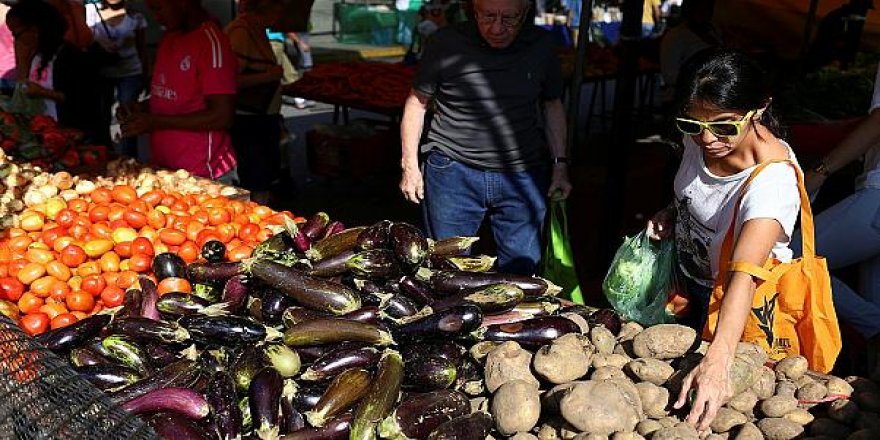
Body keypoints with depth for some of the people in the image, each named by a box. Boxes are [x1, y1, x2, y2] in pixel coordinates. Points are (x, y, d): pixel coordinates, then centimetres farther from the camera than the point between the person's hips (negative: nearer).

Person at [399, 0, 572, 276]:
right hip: (453, 172, -2)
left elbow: (552, 105, 12)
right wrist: (410, 166, 0)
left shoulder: (542, 46, 0)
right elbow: (418, 102, 1)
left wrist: (560, 164, 8)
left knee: (522, 270, 8)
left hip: (522, 175, 2)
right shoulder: (446, 43, -7)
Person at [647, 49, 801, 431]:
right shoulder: (698, 139, -15)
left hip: (733, 302, -6)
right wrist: (672, 214, -10)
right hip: (687, 278, 6)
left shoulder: (773, 179, -36)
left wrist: (716, 363, -59)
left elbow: (744, 276, -48)